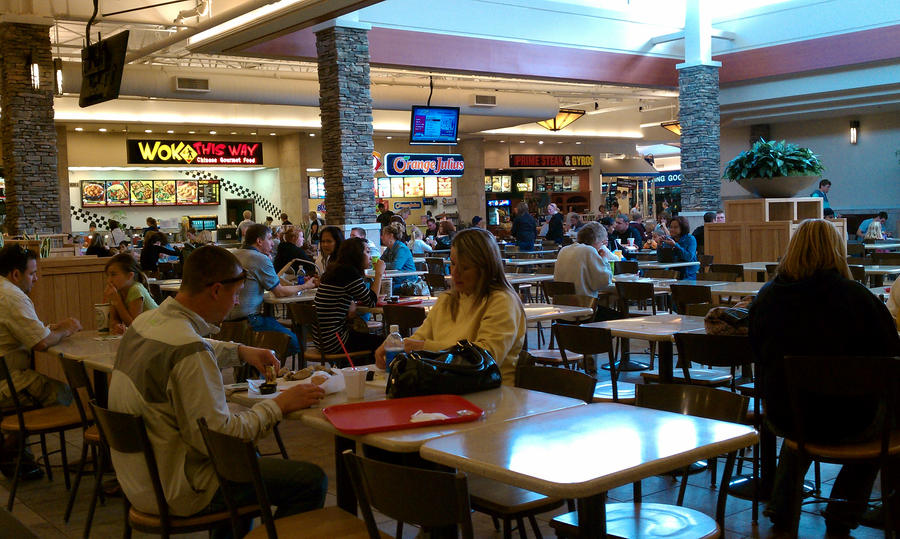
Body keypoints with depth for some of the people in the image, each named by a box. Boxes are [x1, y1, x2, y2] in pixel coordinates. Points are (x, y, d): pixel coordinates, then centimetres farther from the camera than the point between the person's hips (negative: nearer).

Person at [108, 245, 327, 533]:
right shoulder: (189, 349, -26)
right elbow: (218, 435, -25)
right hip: (175, 491, -10)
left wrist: (240, 351, 18)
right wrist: (279, 405, -15)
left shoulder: (146, 321, 3)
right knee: (311, 481, -10)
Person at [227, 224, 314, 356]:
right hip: (247, 318, -9)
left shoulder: (233, 255, 15)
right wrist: (305, 286, 10)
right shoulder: (261, 259, -9)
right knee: (295, 343, -4)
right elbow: (280, 292, -4)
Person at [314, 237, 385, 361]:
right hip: (334, 342, -9)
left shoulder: (336, 270, 11)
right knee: (382, 343, 5)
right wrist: (379, 274, -3)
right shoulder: (348, 272, -17)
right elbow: (371, 302, -12)